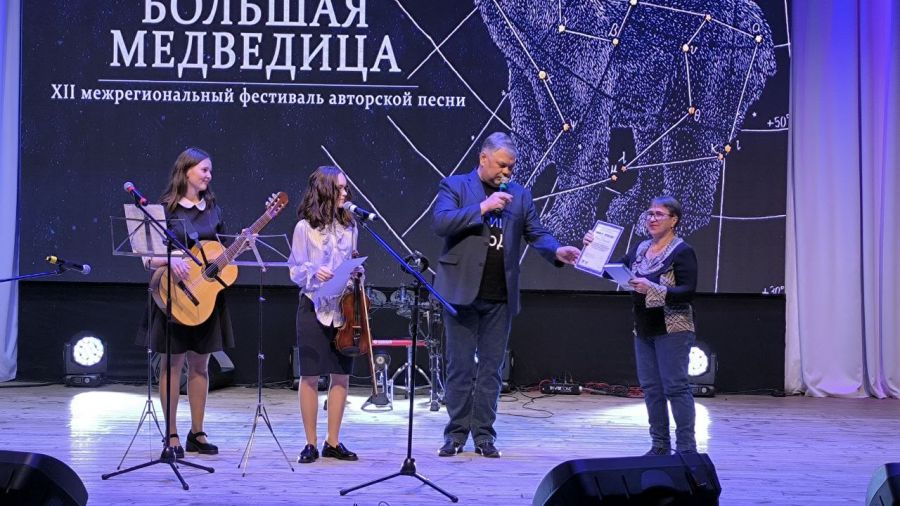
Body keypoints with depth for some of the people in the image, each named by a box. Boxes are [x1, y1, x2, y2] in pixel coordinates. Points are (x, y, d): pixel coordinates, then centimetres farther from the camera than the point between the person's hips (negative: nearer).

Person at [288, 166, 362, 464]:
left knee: (341, 375, 5)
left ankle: (333, 442, 15)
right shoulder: (305, 228, -4)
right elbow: (296, 271, -1)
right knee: (310, 376, 1)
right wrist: (314, 273, -21)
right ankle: (311, 444, 9)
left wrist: (357, 274, -4)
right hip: (314, 308, -4)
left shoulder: (349, 227, 7)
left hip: (344, 307, 4)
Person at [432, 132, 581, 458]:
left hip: (500, 297, 3)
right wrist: (482, 207, -18)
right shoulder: (454, 186, 2)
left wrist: (557, 251, -13)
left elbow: (536, 233, 8)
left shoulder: (519, 195, 12)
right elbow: (441, 223, -13)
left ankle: (484, 434, 13)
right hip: (462, 292, -3)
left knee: (490, 368, 7)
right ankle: (456, 433, 11)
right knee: (459, 366, 3)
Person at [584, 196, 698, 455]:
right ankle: (660, 445, 16)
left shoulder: (682, 252, -7)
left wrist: (653, 289, -27)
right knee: (650, 387, 9)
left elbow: (688, 292, -16)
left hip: (672, 330, -7)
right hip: (644, 330, 7)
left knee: (676, 386, -7)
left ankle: (686, 447, -3)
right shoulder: (641, 249, 13)